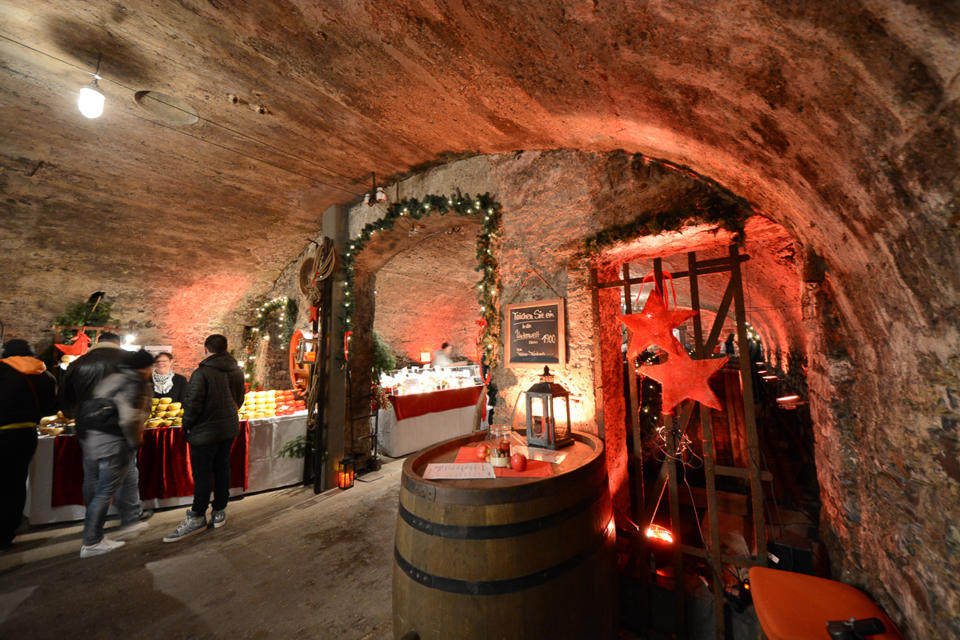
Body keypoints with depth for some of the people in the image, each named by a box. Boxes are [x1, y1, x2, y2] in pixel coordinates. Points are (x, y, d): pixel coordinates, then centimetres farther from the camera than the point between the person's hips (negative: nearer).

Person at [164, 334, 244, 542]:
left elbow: (192, 404, -16)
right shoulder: (237, 371, 3)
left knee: (202, 473, 5)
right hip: (229, 429, 6)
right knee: (222, 468, 15)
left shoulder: (201, 373, -18)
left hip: (205, 431, -6)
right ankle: (220, 512, 26)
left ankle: (197, 518, 17)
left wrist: (187, 425, 0)